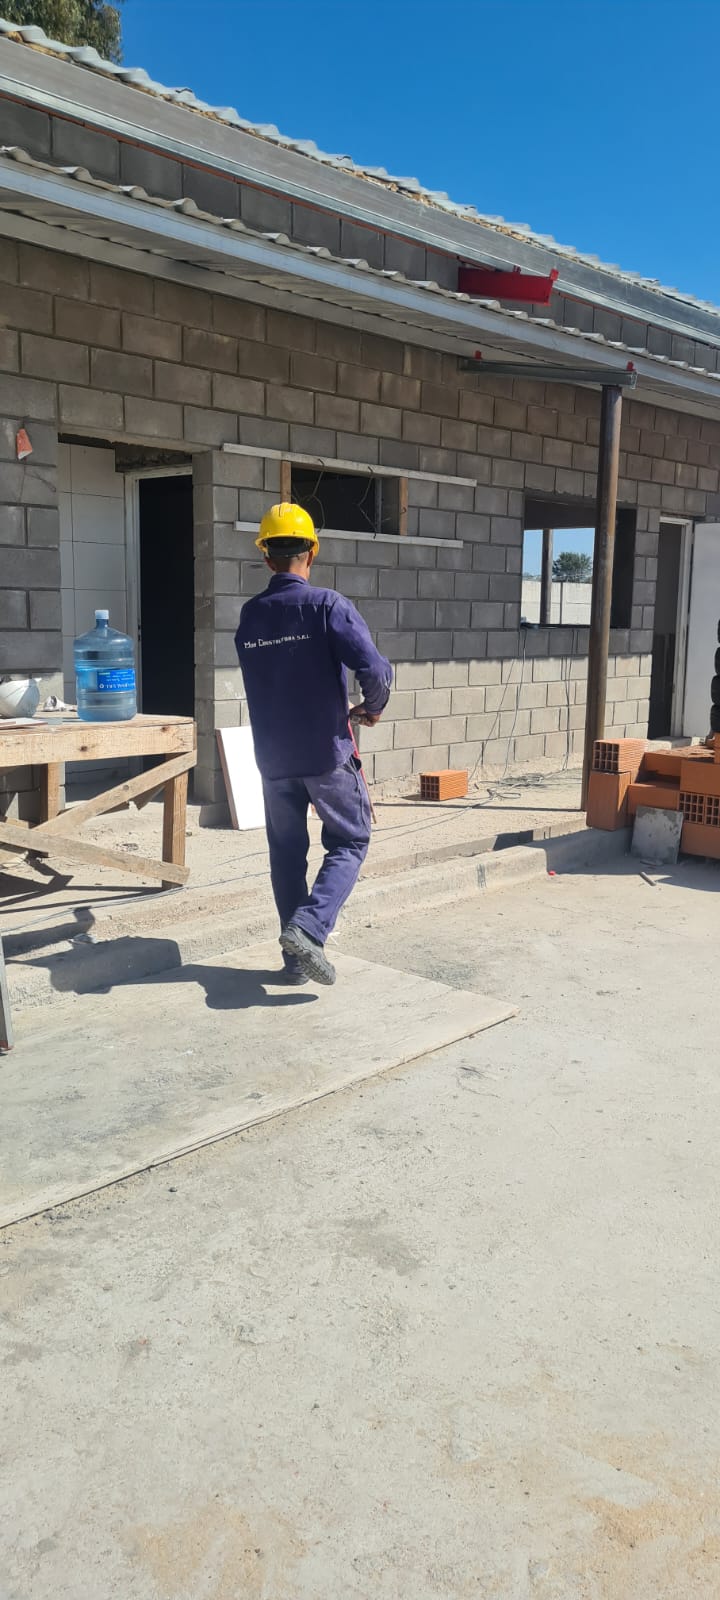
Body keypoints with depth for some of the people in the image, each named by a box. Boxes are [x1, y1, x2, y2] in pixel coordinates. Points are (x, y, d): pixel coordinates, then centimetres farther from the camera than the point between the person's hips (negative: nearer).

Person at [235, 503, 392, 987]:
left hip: (274, 758, 4)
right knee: (349, 843, 10)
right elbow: (375, 669, -22)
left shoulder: (249, 616, 5)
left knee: (287, 852, 13)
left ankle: (296, 958, 17)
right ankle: (308, 927, -9)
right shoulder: (328, 605, -12)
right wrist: (373, 707, -1)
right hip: (328, 753, -4)